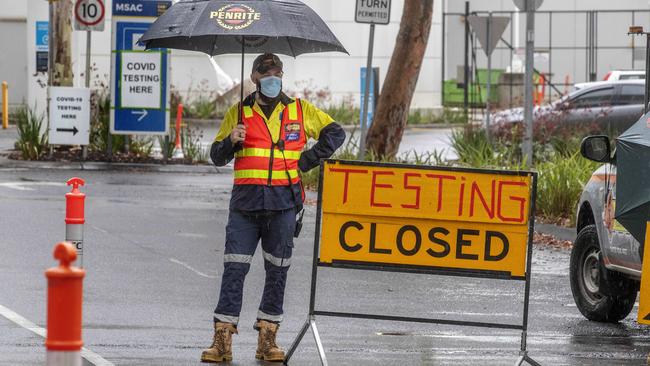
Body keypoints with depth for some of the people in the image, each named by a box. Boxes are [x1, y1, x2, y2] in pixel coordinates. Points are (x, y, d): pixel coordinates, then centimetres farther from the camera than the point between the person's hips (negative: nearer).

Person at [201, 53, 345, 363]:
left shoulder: (300, 110, 11)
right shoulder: (238, 113, 11)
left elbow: (335, 133, 18)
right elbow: (217, 157, 11)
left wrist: (307, 161, 8)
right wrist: (230, 141, -11)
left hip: (284, 201, 0)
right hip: (246, 202, 0)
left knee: (277, 271, 2)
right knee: (234, 268, -7)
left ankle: (267, 338, 9)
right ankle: (222, 340, -7)